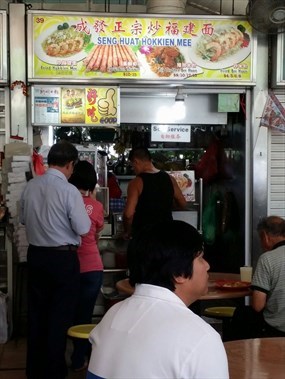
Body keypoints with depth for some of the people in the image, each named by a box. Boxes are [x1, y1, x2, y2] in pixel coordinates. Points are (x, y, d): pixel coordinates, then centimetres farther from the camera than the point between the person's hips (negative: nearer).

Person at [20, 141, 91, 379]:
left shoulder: (30, 187, -1)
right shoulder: (69, 191, -19)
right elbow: (83, 229, -17)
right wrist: (71, 219, 3)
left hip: (36, 255, 6)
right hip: (63, 258, -6)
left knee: (37, 312, 16)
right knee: (60, 315, 7)